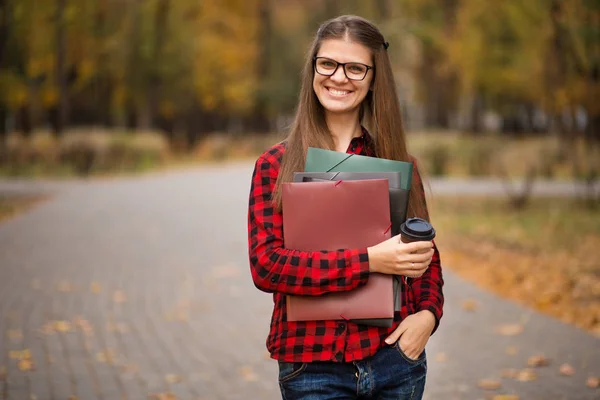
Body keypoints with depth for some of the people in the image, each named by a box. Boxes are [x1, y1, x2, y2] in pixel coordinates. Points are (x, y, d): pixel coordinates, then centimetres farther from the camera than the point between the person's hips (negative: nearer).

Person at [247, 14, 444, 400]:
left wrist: (427, 314, -6)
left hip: (395, 358, 2)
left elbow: (426, 255, 14)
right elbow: (266, 265, -11)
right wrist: (369, 260, -19)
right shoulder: (276, 165, -1)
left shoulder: (400, 164, 6)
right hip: (313, 366, -2)